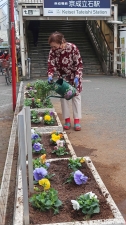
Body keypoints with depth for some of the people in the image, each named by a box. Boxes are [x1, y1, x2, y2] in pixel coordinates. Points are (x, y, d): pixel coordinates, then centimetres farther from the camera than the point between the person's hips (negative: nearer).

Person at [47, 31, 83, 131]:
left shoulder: (72, 48, -27)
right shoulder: (53, 52, -18)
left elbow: (79, 64, -20)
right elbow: (51, 65, -16)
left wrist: (77, 77, -28)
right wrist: (50, 75, -34)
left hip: (74, 75, -3)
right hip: (63, 77, 3)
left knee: (76, 96, 1)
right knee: (63, 97, 2)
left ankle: (77, 121, 6)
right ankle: (67, 120, 10)